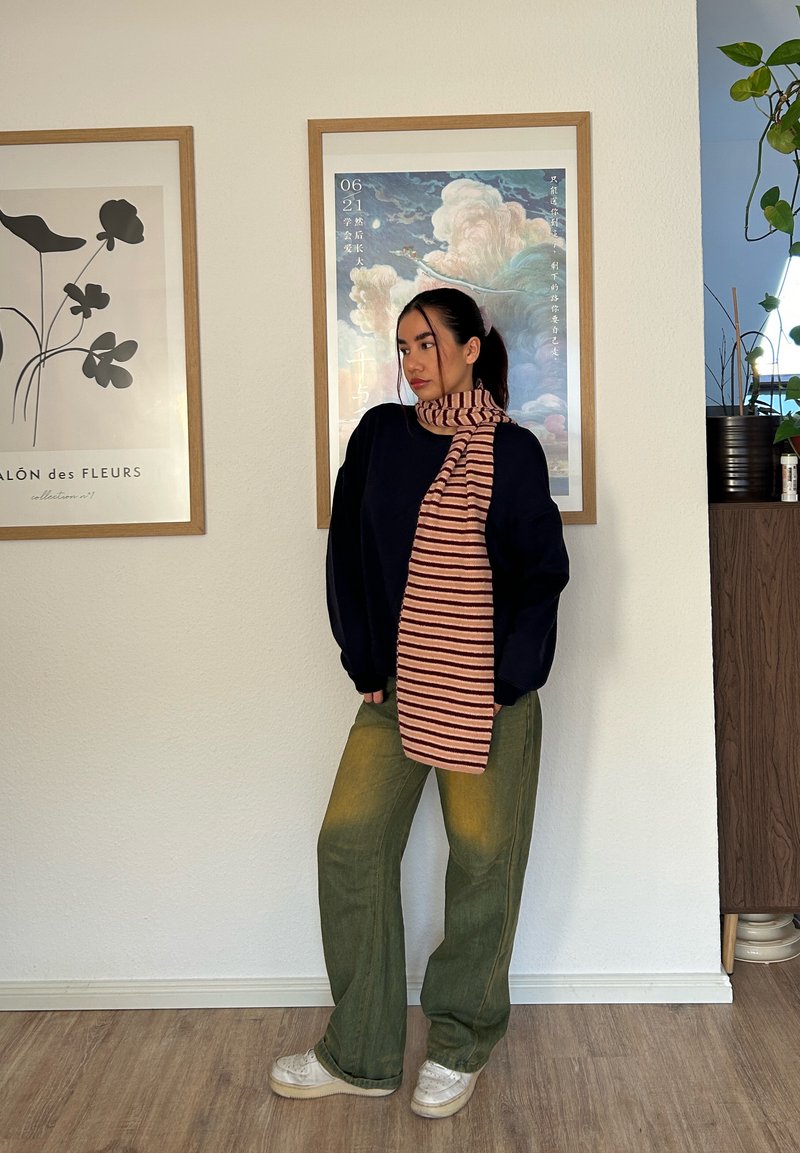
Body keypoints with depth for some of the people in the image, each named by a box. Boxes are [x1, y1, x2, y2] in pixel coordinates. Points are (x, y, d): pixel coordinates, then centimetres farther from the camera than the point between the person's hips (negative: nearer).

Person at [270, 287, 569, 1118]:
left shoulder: (513, 451, -2)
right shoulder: (380, 434, 5)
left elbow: (541, 573, -3)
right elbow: (348, 552, 5)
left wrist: (494, 686, -8)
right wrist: (366, 666, 0)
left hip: (491, 691, -3)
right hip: (395, 683, 3)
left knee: (482, 861, 4)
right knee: (350, 842, 0)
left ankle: (459, 1047, 24)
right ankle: (360, 1054, 15)